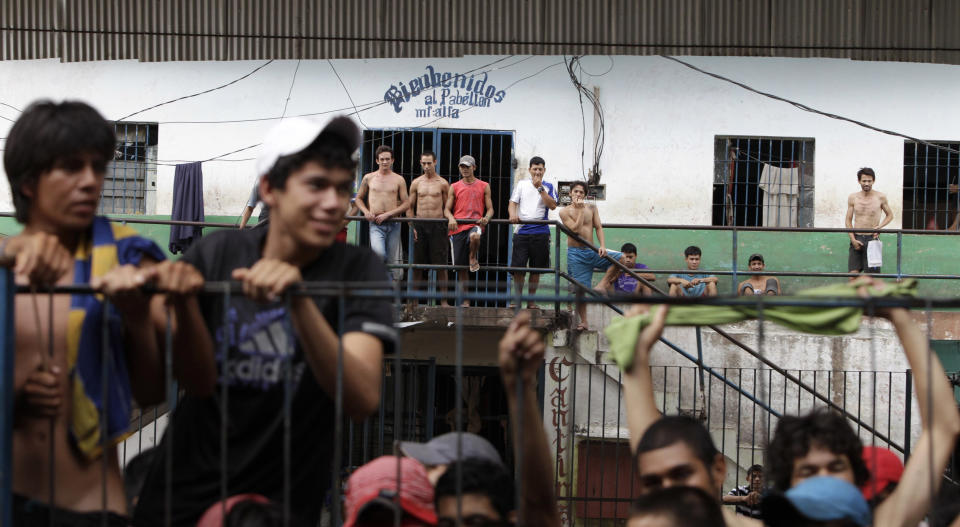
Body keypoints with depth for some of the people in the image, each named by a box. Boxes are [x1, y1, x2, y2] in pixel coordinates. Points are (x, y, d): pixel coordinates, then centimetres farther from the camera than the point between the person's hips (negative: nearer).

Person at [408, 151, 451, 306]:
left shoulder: (442, 184, 4)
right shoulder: (416, 183, 9)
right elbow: (410, 207, 11)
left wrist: (448, 226, -4)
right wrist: (412, 227, -1)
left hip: (437, 225, -2)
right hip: (420, 225, 2)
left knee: (441, 264, -3)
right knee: (417, 264, 3)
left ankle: (443, 300, 0)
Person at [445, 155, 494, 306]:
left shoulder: (484, 186, 11)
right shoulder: (454, 187, 14)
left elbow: (490, 209, 10)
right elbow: (447, 209, 12)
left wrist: (486, 218, -13)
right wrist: (451, 218, -11)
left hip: (475, 224, -2)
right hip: (457, 228, 2)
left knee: (475, 236, -41)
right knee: (460, 266, 1)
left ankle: (473, 257, -6)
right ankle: (465, 300, 12)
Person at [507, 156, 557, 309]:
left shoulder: (548, 187, 8)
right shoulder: (522, 184, 10)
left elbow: (552, 205, -6)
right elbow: (512, 203, 5)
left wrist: (540, 188, -11)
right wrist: (513, 215, -15)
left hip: (540, 232, 0)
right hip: (522, 231, 0)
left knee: (536, 269, 5)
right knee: (518, 267, -5)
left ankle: (531, 301, 13)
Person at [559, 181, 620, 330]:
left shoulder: (591, 208, 8)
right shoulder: (565, 211, -2)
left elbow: (598, 227, 1)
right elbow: (576, 230, -14)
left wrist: (602, 246, -14)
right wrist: (580, 210, -13)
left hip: (592, 251, 3)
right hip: (576, 254, -3)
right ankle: (583, 322, 8)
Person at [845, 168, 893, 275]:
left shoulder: (880, 197, 0)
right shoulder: (853, 198, 4)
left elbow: (890, 215, 12)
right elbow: (848, 220, 8)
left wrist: (879, 227, -7)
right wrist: (853, 239, -5)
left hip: (872, 239, -2)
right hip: (856, 239, 2)